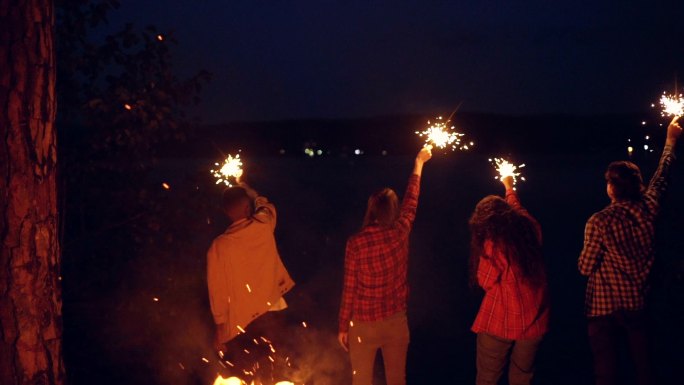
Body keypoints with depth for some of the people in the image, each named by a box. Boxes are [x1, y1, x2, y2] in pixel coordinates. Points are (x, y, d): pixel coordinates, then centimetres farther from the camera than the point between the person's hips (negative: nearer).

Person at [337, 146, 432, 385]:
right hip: (396, 321, 2)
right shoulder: (399, 233, -10)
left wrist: (343, 326, 2)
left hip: (363, 324, -2)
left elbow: (349, 288, -10)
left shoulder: (356, 242, -15)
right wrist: (419, 162, 23)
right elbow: (411, 201, 8)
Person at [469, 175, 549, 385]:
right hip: (533, 321, 5)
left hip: (499, 322, -5)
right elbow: (518, 209, 25)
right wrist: (509, 187, 43)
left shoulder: (493, 241, -14)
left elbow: (486, 281, -6)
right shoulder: (530, 229, 2)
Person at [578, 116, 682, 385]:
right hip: (638, 303, 4)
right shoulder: (648, 209, -5)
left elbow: (585, 267, -12)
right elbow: (661, 176, 13)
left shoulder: (599, 221, -18)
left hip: (604, 305, -4)